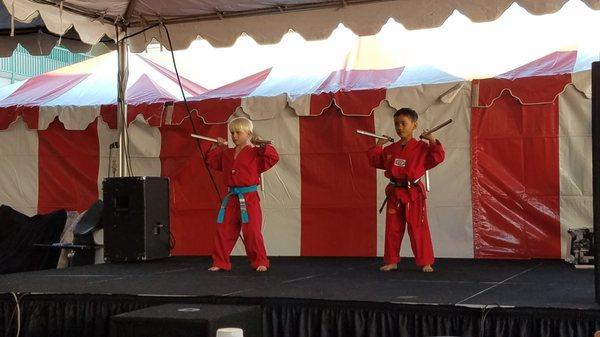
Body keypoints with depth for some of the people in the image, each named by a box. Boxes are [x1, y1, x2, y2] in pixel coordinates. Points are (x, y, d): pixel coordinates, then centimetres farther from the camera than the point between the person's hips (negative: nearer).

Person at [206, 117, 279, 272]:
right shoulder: (227, 153, 13)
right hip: (231, 198, 6)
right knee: (223, 231, 6)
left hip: (249, 198, -5)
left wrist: (263, 146, -21)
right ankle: (220, 262, 18)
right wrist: (216, 147, 15)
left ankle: (260, 262, 9)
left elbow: (273, 157, -14)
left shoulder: (255, 152, -4)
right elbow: (212, 161, 25)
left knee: (252, 232, -6)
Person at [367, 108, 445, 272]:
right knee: (392, 229, 11)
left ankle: (425, 262, 8)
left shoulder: (421, 147, -4)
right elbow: (376, 161, 18)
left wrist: (432, 141, -19)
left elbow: (437, 157, -12)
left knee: (418, 229, -2)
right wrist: (378, 146, 10)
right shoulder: (390, 149, 10)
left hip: (413, 193, -4)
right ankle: (391, 261, 22)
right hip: (394, 193, 5)